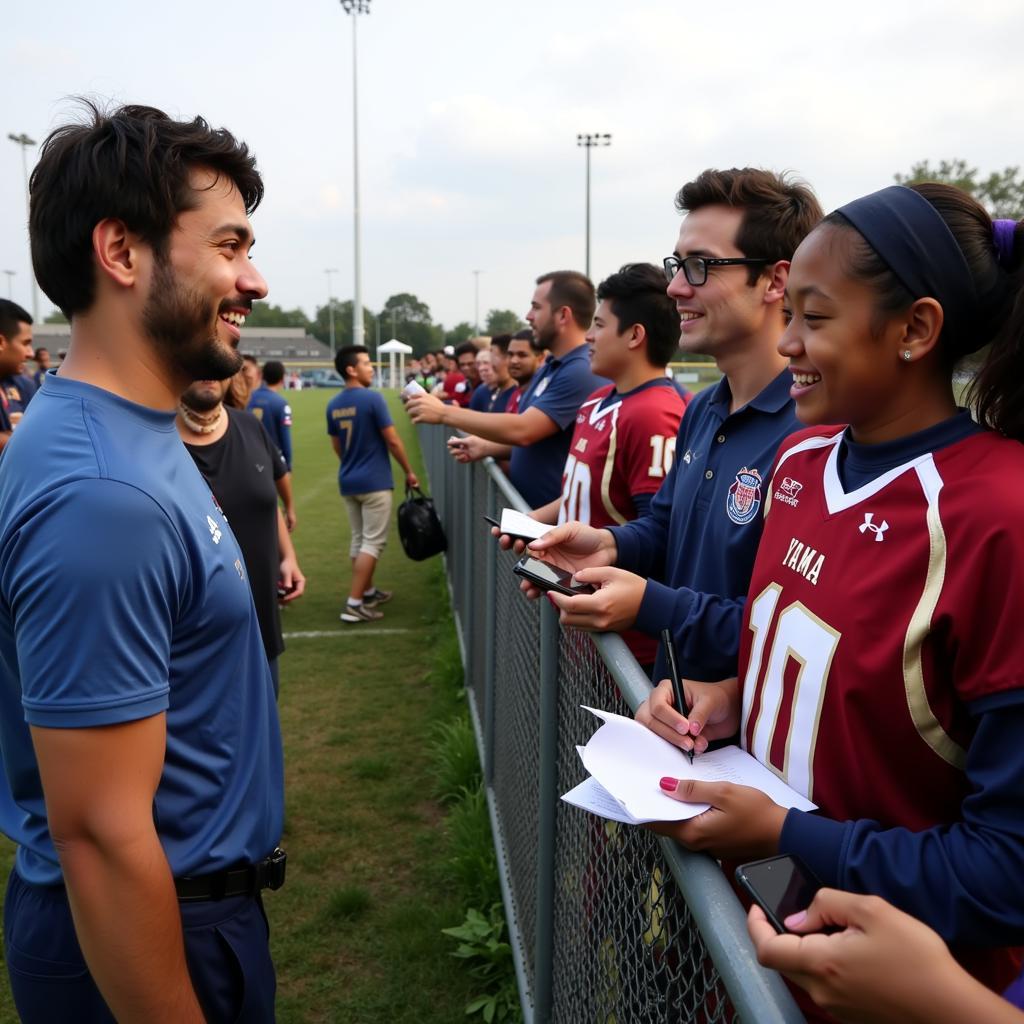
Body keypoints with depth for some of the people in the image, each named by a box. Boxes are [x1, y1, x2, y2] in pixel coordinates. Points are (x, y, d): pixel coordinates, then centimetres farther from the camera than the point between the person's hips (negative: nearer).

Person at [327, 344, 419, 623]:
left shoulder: (333, 405, 4)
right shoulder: (372, 398, -16)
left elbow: (336, 446, 14)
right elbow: (392, 441, -13)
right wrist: (409, 471, -1)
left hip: (347, 482, 7)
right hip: (374, 481, -7)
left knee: (358, 539, 17)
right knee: (373, 541, -3)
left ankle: (368, 592, 30)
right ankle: (354, 604, -6)